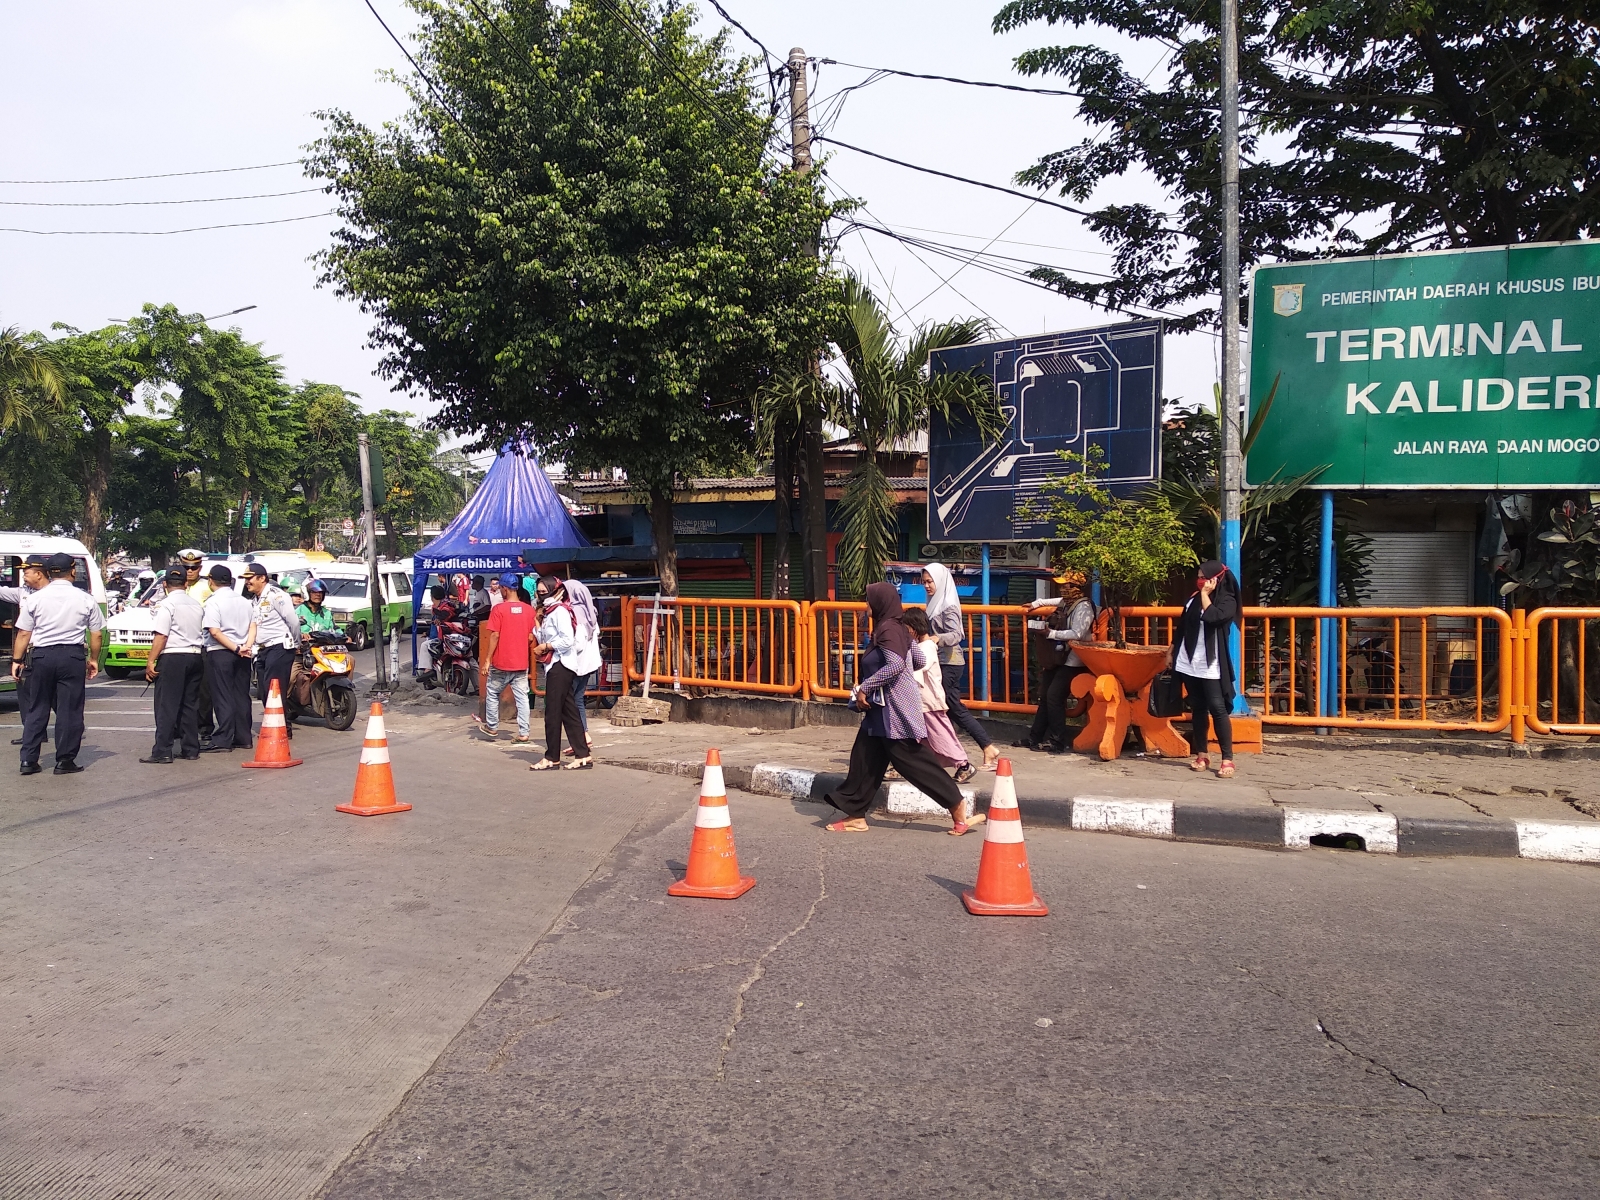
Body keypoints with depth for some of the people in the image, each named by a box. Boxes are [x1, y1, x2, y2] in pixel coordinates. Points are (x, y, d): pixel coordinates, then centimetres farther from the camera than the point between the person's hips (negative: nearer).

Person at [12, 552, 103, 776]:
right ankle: (65, 761, 5)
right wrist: (94, 659, 15)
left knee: (37, 709, 11)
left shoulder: (35, 598, 0)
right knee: (69, 710, 4)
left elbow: (23, 633, 1)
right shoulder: (85, 599, -1)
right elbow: (96, 635, 2)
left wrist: (17, 660, 10)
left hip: (41, 656, 1)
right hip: (72, 656, -1)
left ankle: (28, 760, 11)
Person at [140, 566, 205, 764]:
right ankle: (190, 749, 13)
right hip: (195, 656, 6)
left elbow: (161, 636, -14)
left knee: (166, 706, -4)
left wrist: (151, 661, -12)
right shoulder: (196, 605, 13)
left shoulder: (167, 604, -8)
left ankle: (162, 751, -6)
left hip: (172, 658, -6)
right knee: (190, 705, 11)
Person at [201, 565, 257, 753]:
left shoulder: (213, 602, -9)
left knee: (223, 698, -5)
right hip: (242, 655, 6)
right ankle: (243, 738, 13)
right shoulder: (245, 601, 13)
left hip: (220, 653, -6)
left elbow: (215, 632, -17)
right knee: (242, 696, 10)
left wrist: (236, 649, -15)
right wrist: (246, 646, -7)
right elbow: (253, 626, 6)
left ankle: (223, 741, -6)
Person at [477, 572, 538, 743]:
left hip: (501, 662, -3)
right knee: (522, 697, 5)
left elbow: (494, 636, -13)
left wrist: (487, 659, -6)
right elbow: (532, 637, 1)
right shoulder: (530, 610, 0)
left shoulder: (498, 609, -11)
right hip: (522, 663, 3)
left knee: (492, 694, 16)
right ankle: (523, 733, 3)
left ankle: (492, 727, 26)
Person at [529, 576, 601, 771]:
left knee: (552, 712, -5)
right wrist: (536, 623, 5)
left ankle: (552, 758, 2)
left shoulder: (559, 610, -12)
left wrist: (544, 647, -13)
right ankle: (584, 755, 9)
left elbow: (567, 640, -22)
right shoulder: (550, 611, 18)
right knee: (569, 711, 8)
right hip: (556, 665, 10)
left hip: (561, 665, -10)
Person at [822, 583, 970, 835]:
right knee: (864, 759, 9)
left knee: (916, 763, -5)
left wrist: (864, 687, -19)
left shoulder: (889, 629, -15)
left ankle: (958, 812, 4)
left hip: (897, 710, -10)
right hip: (882, 710, 10)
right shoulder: (889, 627, 14)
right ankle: (856, 816, 15)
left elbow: (895, 665, -28)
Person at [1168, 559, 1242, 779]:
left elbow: (1212, 617, -25)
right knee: (1197, 709, 8)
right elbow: (1181, 627, 19)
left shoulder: (1227, 601, -5)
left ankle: (1227, 759, -7)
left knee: (1218, 709, -9)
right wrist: (1171, 651, 18)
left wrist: (1206, 594, -12)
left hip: (1211, 666, -5)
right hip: (1189, 663, 5)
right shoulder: (1194, 598, 11)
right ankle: (1201, 755, 13)